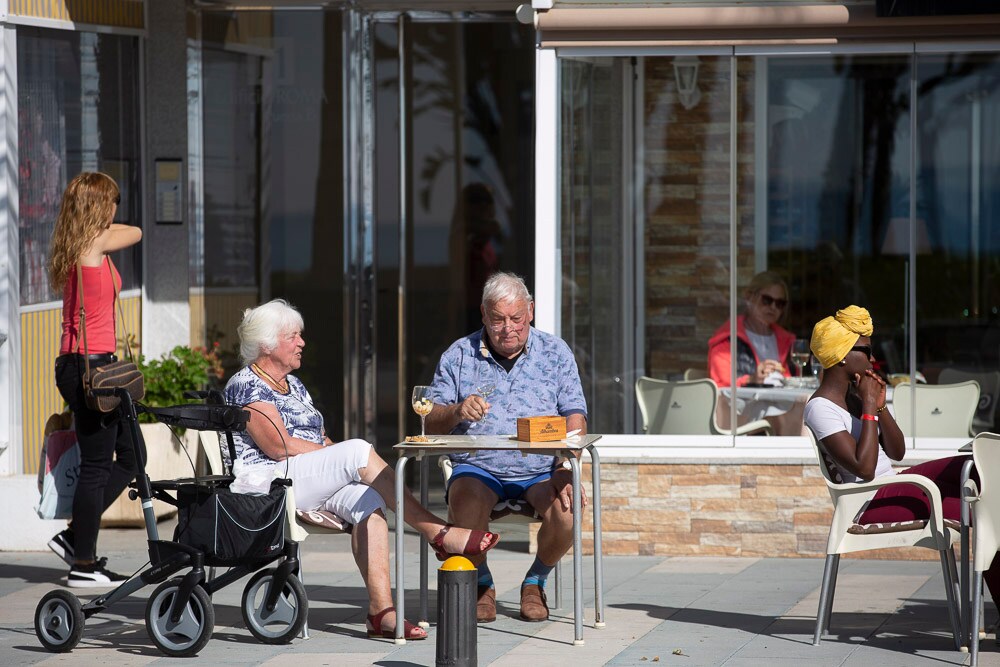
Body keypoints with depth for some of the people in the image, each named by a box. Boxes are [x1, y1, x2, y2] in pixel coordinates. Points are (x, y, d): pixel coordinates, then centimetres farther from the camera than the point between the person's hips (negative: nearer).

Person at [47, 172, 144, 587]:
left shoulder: (75, 248, 13)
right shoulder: (95, 244, -13)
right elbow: (135, 233, 8)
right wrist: (98, 225, 17)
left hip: (82, 366, 10)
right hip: (89, 365, -10)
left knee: (131, 455, 15)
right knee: (97, 466, -4)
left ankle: (75, 538, 16)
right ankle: (83, 565, 1)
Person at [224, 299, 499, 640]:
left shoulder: (294, 385, 24)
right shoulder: (246, 385, -5)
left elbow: (320, 440, 22)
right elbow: (278, 446, -15)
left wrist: (340, 457, -2)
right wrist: (344, 458, -11)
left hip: (312, 486, 8)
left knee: (367, 502, -24)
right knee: (359, 450, -26)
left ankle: (381, 608, -36)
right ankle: (437, 532, -22)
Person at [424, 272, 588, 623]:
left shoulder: (555, 352, 9)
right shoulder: (459, 355, 8)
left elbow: (575, 417, 3)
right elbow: (430, 422, 5)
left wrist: (566, 471, -14)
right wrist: (457, 411, -19)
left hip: (541, 469, 0)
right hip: (477, 467, 0)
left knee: (566, 512, -30)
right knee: (466, 508, -34)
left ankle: (535, 582, 1)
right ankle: (482, 585, -3)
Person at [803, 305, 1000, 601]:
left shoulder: (853, 396, 11)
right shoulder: (820, 408, -16)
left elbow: (897, 453, 11)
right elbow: (864, 468, -24)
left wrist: (881, 407, -4)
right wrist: (869, 407, -19)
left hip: (891, 487, 9)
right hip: (871, 507, -9)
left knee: (971, 469, -5)